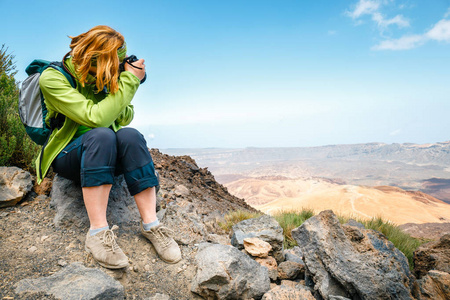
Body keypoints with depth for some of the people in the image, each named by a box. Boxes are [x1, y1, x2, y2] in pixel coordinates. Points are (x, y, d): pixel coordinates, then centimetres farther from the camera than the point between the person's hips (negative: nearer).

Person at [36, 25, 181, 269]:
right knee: (101, 135, -36)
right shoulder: (52, 79, -14)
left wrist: (126, 81, -11)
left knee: (130, 135, -29)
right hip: (67, 155, -4)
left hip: (105, 155, 4)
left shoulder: (105, 77, 1)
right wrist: (130, 81, -24)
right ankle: (98, 232, -34)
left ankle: (151, 224, -30)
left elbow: (125, 118, 4)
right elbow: (95, 118, -27)